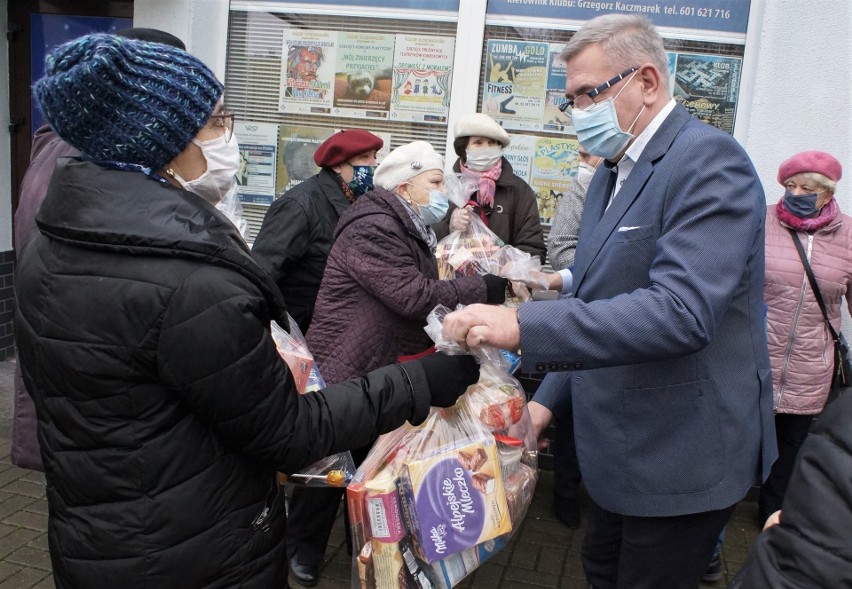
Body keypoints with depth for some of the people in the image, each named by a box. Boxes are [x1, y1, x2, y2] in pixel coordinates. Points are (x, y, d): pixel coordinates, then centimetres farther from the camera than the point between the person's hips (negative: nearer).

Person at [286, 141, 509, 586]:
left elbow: (424, 291, 11)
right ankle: (303, 548, 31)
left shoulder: (412, 231, 12)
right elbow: (416, 297, -29)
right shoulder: (372, 228, -22)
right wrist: (491, 288, -25)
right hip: (348, 376, -9)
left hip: (385, 377, 9)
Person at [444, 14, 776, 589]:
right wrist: (550, 398, 9)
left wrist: (522, 326, -36)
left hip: (681, 454, -8)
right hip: (623, 445, 8)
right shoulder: (612, 173, 8)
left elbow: (680, 310, -32)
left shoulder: (709, 161, -19)